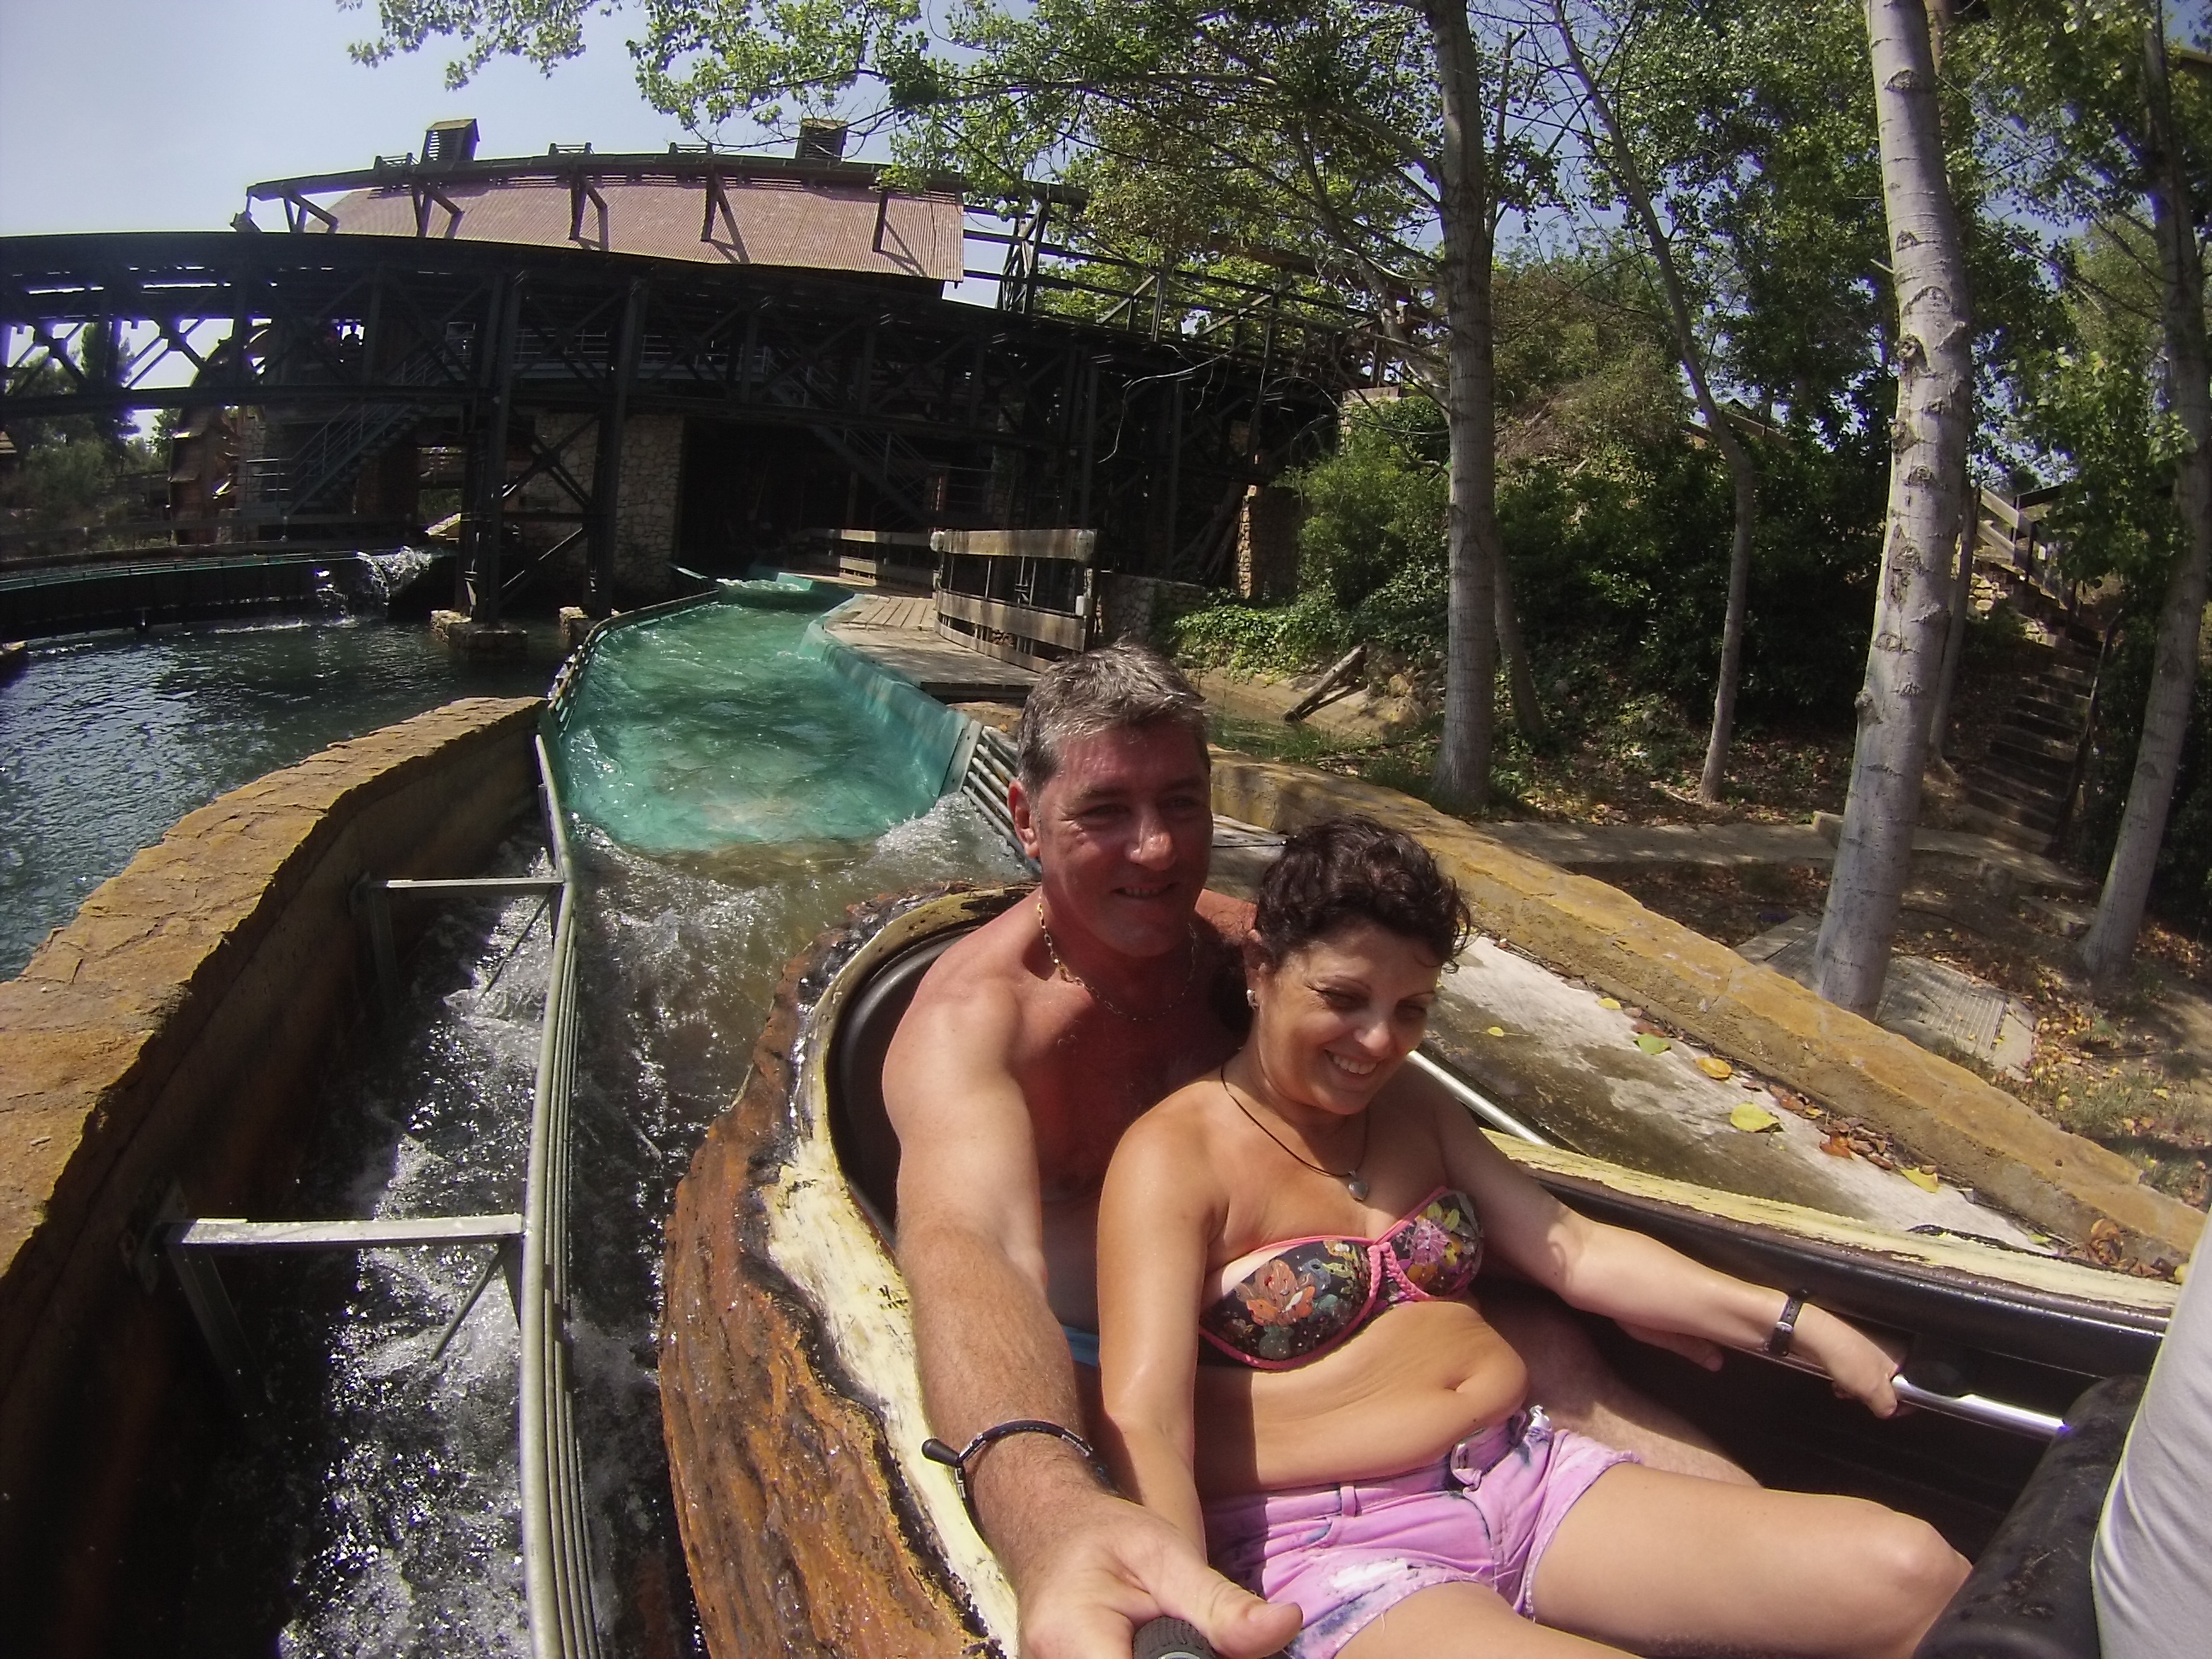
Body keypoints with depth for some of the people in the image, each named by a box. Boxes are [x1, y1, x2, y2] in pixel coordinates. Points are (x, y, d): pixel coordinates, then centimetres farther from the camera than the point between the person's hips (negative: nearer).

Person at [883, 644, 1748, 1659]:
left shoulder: (1249, 949, -5)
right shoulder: (972, 1015, -24)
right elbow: (962, 1245, -45)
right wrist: (1052, 1514, -66)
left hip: (1278, 1326, 5)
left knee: (1543, 1349, -12)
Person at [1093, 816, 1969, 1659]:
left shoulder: (1414, 1116, 16)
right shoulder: (1174, 1155, -8)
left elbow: (1574, 1250, 15)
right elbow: (1144, 1423, -17)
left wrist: (1804, 1328, 10)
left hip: (1529, 1474, 8)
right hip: (1335, 1548, -7)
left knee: (1915, 1576, -6)